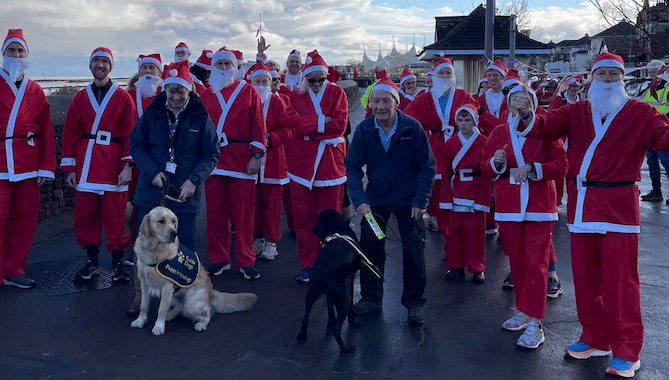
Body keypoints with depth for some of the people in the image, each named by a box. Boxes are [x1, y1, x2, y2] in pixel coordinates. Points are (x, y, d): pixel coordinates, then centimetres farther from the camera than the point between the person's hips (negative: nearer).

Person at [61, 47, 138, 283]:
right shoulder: (80, 98, 12)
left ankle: (117, 264, 9)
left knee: (114, 215, -1)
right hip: (86, 164, 3)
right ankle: (92, 262, 19)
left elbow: (130, 133, -1)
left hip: (113, 163, -3)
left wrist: (128, 165, -10)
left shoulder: (123, 97, 4)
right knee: (85, 215, 5)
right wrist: (69, 168, 4)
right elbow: (70, 134, 10)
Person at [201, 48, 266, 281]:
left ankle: (245, 262, 11)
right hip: (213, 159, 3)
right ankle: (219, 259, 18)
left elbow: (258, 125, 2)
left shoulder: (248, 91, 5)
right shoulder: (206, 95, 12)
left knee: (243, 212, 0)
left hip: (243, 160, -2)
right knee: (216, 211, 5)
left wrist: (256, 156, -6)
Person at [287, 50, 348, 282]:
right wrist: (321, 121, -12)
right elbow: (292, 123, -8)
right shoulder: (296, 96, 10)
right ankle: (307, 265, 15)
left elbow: (340, 125, -9)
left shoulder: (337, 93, 6)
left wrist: (307, 127, -9)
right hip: (302, 163, 1)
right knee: (303, 217, 3)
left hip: (331, 161, -1)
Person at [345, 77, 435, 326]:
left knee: (414, 253, 3)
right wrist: (359, 199, -18)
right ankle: (371, 298, 26)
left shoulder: (413, 128, -15)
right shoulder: (364, 130, -9)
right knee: (369, 248, 6)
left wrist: (420, 200, -12)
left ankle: (414, 303, 21)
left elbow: (428, 166, -8)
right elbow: (352, 165, -6)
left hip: (408, 201, -2)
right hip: (375, 199, 2)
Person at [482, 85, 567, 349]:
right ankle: (523, 312, 26)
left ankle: (535, 325, -3)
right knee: (516, 262, 11)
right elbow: (485, 168, 8)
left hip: (539, 207, -3)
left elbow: (561, 166, -5)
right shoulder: (499, 133, 10)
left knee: (536, 264, -7)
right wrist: (496, 162, -14)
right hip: (508, 207, 4)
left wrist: (532, 167, -18)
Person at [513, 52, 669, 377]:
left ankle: (626, 352, 8)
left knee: (619, 280, -3)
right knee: (586, 278, 11)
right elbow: (547, 125, -4)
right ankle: (596, 339, 27)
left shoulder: (640, 112, 3)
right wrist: (527, 115, -26)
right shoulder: (576, 111, 11)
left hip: (619, 205, -3)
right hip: (582, 204, 4)